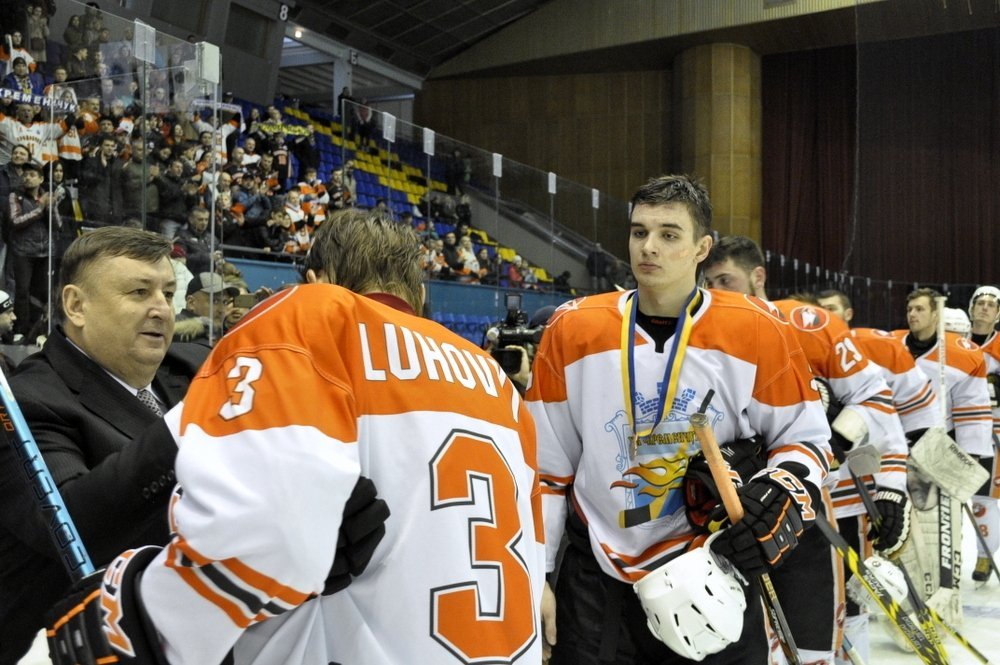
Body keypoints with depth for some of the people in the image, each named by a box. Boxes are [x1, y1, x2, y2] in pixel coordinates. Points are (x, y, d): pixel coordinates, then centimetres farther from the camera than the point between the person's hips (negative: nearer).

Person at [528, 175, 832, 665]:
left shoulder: (755, 331, -8)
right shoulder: (572, 330, -5)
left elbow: (805, 436, 4)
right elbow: (544, 464, 2)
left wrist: (786, 493, -16)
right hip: (596, 579, 1)